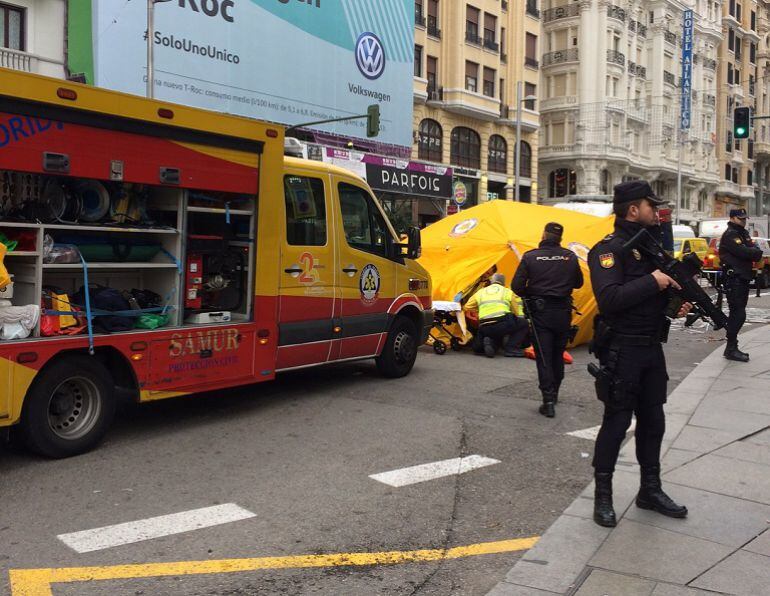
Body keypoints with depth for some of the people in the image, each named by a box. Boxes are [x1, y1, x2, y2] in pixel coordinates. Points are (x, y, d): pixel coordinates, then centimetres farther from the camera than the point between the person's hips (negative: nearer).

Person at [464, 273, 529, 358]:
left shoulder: (480, 292, 20)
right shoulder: (508, 292, 15)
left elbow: (467, 307, 28)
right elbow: (515, 312, 22)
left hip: (485, 329, 4)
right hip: (503, 324, -4)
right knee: (524, 324, 22)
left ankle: (490, 342, 0)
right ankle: (510, 348, 7)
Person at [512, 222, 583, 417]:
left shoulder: (530, 257, -9)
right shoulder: (570, 257, -1)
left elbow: (516, 286, -10)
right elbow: (578, 283, 12)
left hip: (540, 312, -3)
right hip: (563, 312, 3)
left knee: (544, 357, 2)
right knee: (558, 355, 18)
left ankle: (548, 400, -5)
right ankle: (554, 393, 31)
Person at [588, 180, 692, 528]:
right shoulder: (609, 249, -14)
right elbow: (609, 299, -27)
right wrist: (653, 281, -23)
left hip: (652, 348, 8)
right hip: (622, 350, -8)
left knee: (653, 420, 15)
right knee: (617, 422, 0)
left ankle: (650, 490, 29)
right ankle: (603, 495, 13)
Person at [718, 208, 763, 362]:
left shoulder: (744, 233, 19)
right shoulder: (730, 235, -11)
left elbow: (756, 253, 12)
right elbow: (743, 252, -23)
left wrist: (754, 252, -9)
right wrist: (755, 251, -4)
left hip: (743, 278, 10)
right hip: (734, 279, -10)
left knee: (737, 314, 12)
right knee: (738, 314, -12)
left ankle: (732, 348, 18)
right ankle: (731, 349, -8)